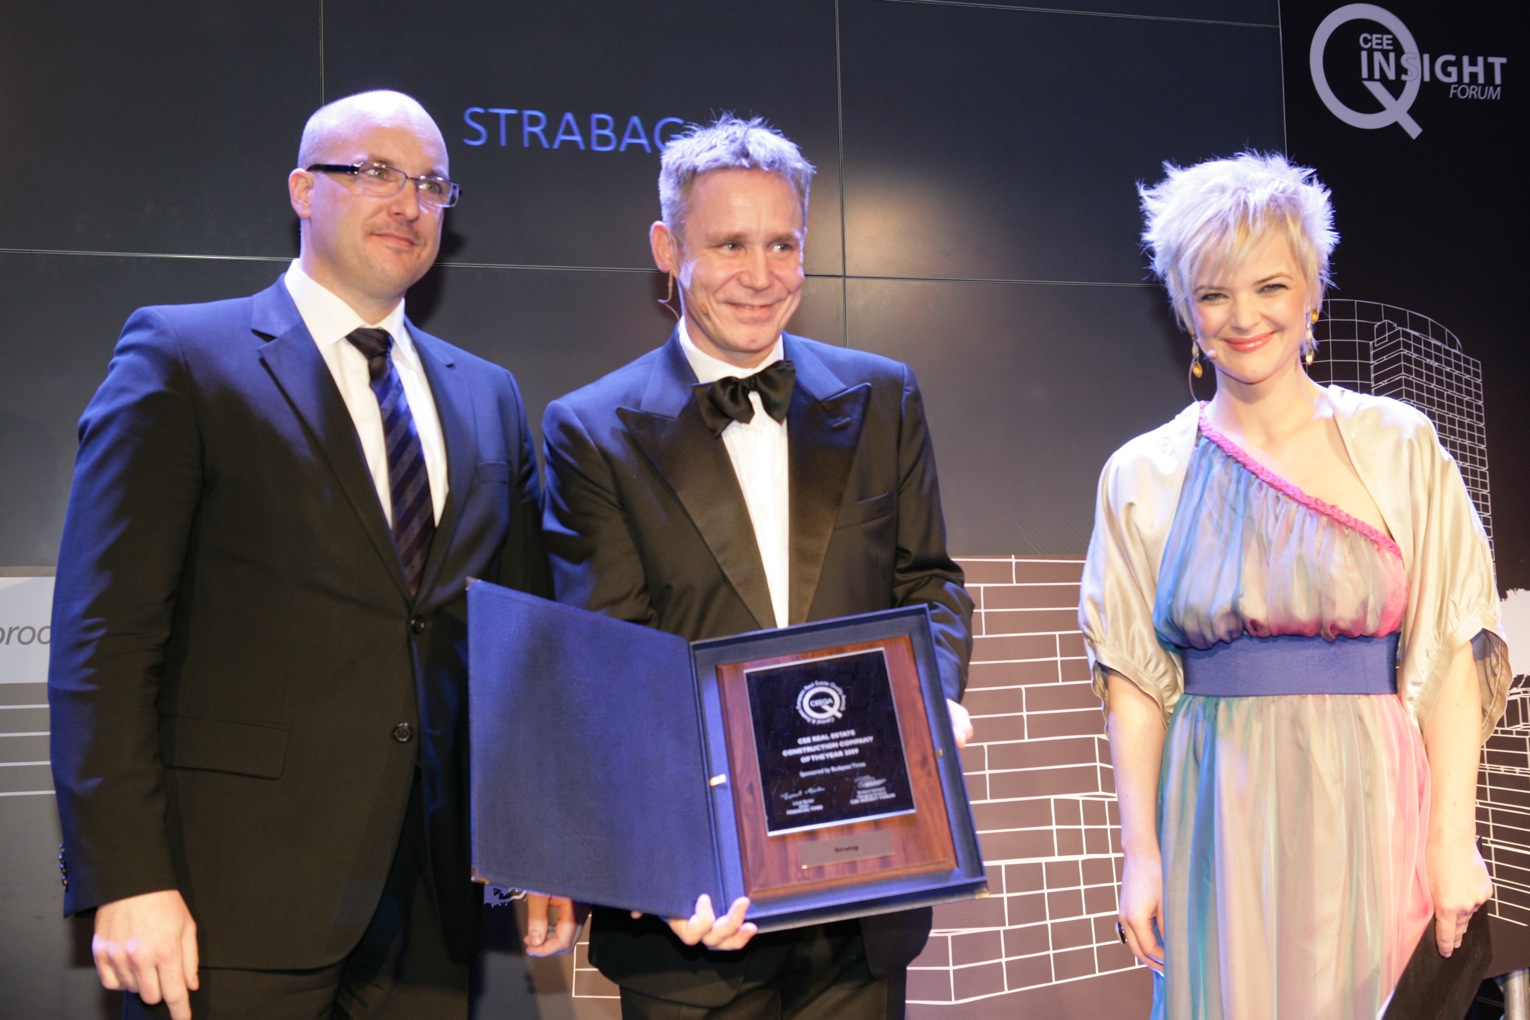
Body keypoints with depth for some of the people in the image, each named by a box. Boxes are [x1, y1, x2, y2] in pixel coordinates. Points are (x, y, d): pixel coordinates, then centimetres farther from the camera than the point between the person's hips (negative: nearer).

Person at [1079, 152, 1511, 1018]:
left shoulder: (1398, 445, 0)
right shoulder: (1143, 476, 2)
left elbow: (1449, 651, -2)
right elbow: (1134, 681, 2)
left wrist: (1453, 837, -7)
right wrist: (1141, 852, -2)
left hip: (1367, 804, 0)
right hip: (1219, 813, 1)